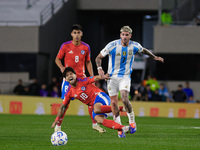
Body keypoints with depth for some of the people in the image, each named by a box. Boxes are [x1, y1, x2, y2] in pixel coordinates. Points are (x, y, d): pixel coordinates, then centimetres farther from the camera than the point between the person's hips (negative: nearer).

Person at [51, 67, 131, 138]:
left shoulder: (83, 81, -7)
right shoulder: (69, 92, 6)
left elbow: (95, 78, -18)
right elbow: (63, 106, 14)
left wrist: (103, 77, -41)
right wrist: (57, 119, 10)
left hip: (100, 97, -5)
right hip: (94, 105, 5)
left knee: (96, 109, -39)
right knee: (99, 119, -26)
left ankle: (119, 108, -26)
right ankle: (122, 128, -32)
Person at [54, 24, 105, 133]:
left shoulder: (86, 47, 3)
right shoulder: (65, 46, -4)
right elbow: (57, 59, 5)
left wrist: (92, 77, 6)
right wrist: (61, 67, -15)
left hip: (82, 78, 3)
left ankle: (95, 124, 13)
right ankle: (58, 126, 5)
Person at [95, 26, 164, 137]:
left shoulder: (134, 46, -5)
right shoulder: (112, 45, -13)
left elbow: (143, 50, 19)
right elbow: (99, 57, -4)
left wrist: (154, 57, 29)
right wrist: (100, 68, -20)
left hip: (125, 77, 0)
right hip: (112, 76, 0)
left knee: (125, 99, -21)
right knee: (114, 102, 1)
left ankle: (132, 121, 0)